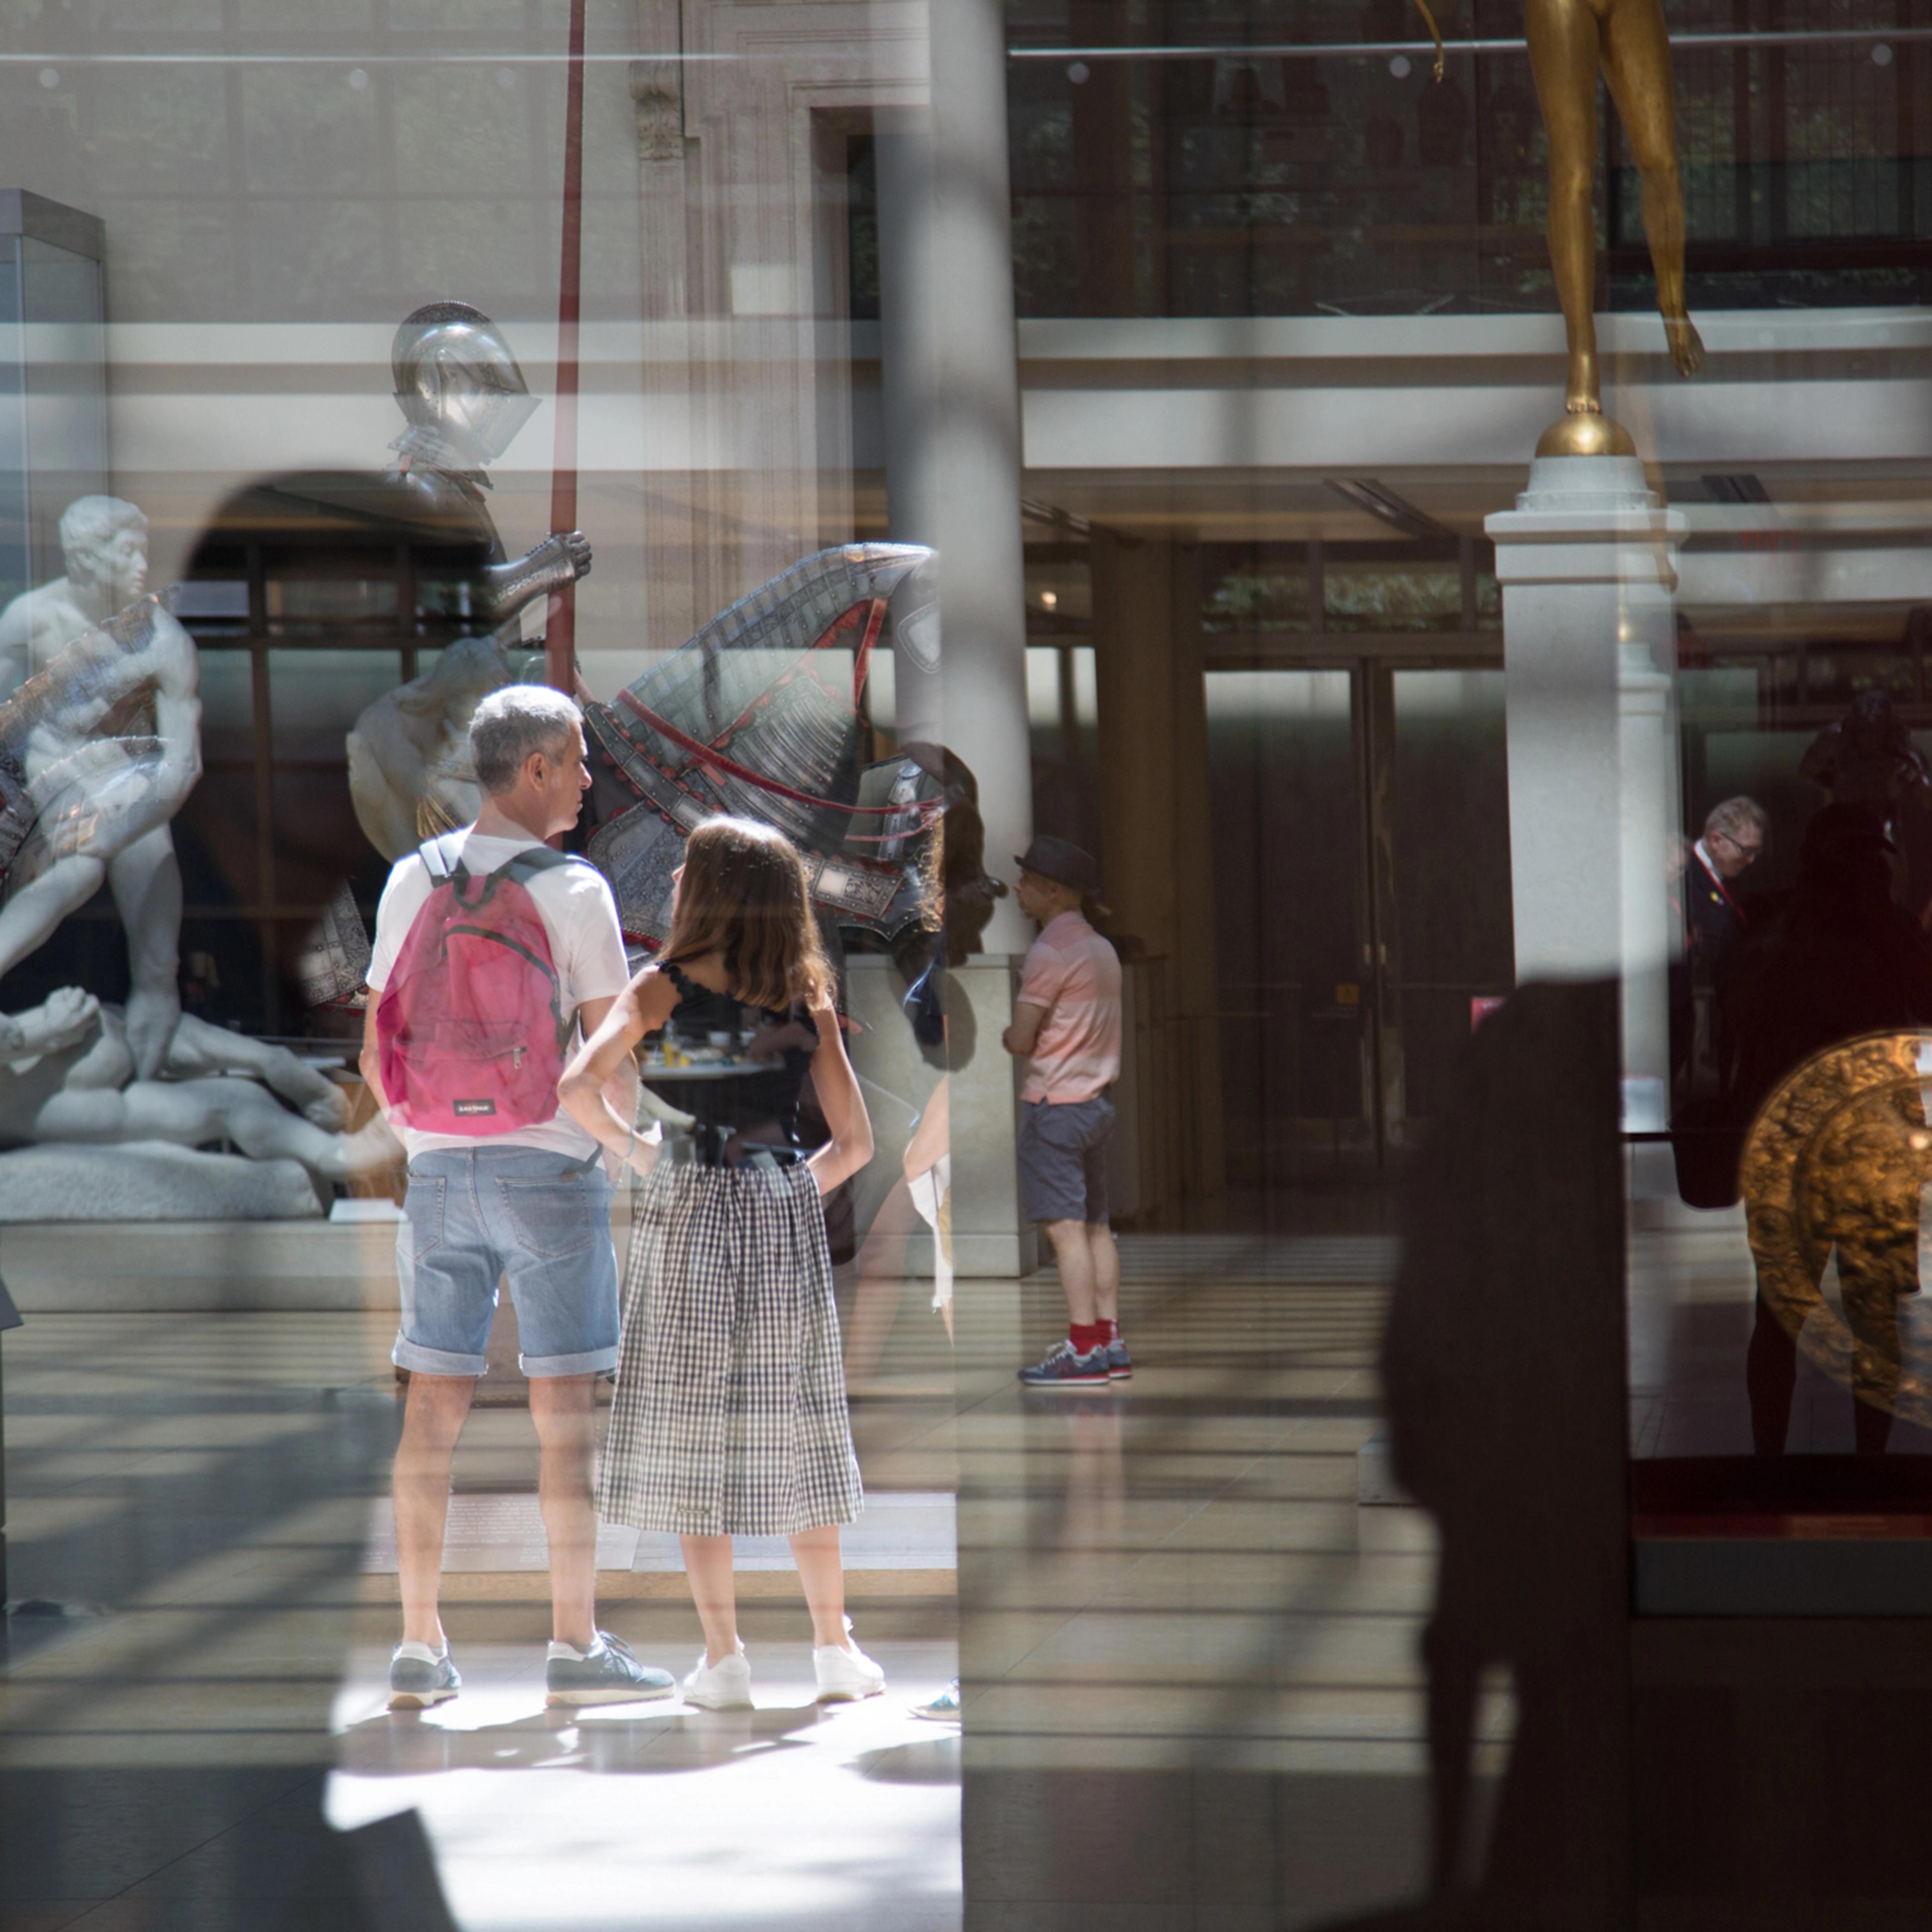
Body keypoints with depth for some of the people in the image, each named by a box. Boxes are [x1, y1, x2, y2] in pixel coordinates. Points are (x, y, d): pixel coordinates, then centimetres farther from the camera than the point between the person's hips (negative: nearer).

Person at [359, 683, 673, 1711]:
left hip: (438, 1167, 5)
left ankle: (419, 1647, 7)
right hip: (550, 1168, -4)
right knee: (565, 1406, 0)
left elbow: (378, 1057, 7)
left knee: (434, 1405, 6)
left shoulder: (412, 882, 4)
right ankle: (576, 1645, 1)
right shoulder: (573, 892, -10)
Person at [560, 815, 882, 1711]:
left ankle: (723, 1657, 2)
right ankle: (836, 1647, 13)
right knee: (795, 1431, 11)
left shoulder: (663, 988, -7)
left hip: (690, 1211, -3)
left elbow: (578, 1084, -21)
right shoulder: (808, 999, 3)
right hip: (789, 1215, 3)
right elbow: (854, 1142, 2)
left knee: (692, 1434, 4)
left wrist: (633, 1149, -5)